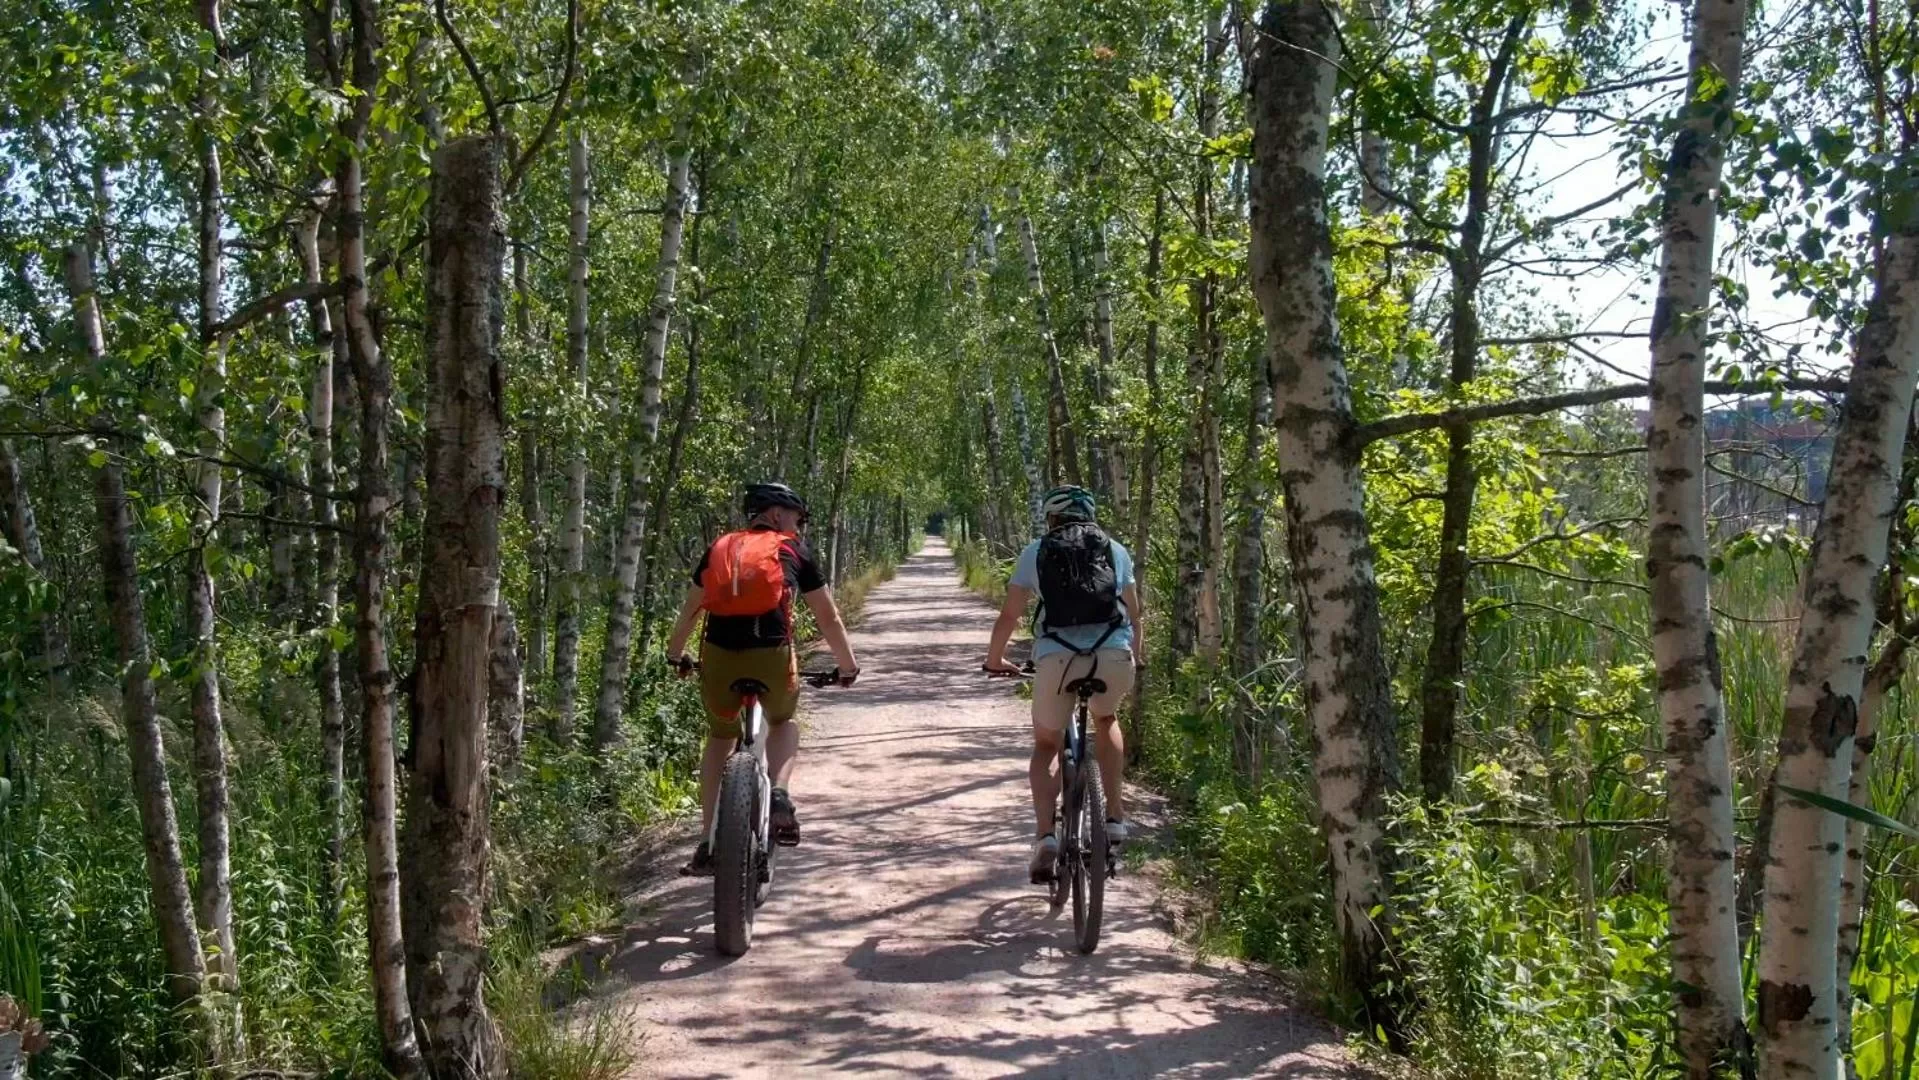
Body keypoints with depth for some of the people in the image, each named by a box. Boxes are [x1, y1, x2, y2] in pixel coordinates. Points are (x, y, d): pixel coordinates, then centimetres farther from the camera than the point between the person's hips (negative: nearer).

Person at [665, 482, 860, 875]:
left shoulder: (719, 548, 21)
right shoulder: (795, 551, 14)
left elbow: (690, 609, 26)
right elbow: (828, 616, 16)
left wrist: (676, 655, 41)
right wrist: (848, 667, 27)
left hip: (718, 655, 2)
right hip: (771, 656, -2)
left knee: (720, 738, 26)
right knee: (783, 723, 29)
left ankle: (707, 845, 22)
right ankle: (779, 795, 2)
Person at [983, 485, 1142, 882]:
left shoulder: (1036, 551, 17)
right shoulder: (1115, 550, 22)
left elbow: (1009, 615, 18)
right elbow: (1133, 614, 30)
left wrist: (995, 659, 34)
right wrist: (1138, 655, 48)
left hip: (1056, 657, -1)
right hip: (1114, 656, 1)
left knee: (1046, 747, 20)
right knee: (1106, 721, 34)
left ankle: (1045, 835, -2)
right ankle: (1115, 817, 23)